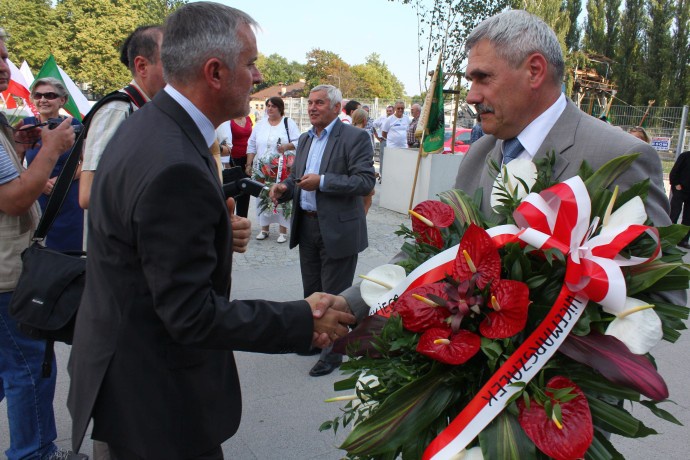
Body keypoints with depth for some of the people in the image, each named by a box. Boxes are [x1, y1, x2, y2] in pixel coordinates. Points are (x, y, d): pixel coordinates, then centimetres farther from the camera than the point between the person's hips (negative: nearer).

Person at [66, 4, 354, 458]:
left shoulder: (150, 124, 1)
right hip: (156, 395, -9)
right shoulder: (174, 167, -30)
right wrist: (304, 320, -20)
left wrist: (221, 231, -4)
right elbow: (192, 316, -27)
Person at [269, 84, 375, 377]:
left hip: (337, 229, -7)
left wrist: (322, 181, -25)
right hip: (307, 226, 7)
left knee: (334, 296, 4)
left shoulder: (355, 138, -11)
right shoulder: (305, 139, 13)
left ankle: (333, 352, 19)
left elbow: (366, 182, -19)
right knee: (311, 291, 19)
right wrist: (284, 187, -4)